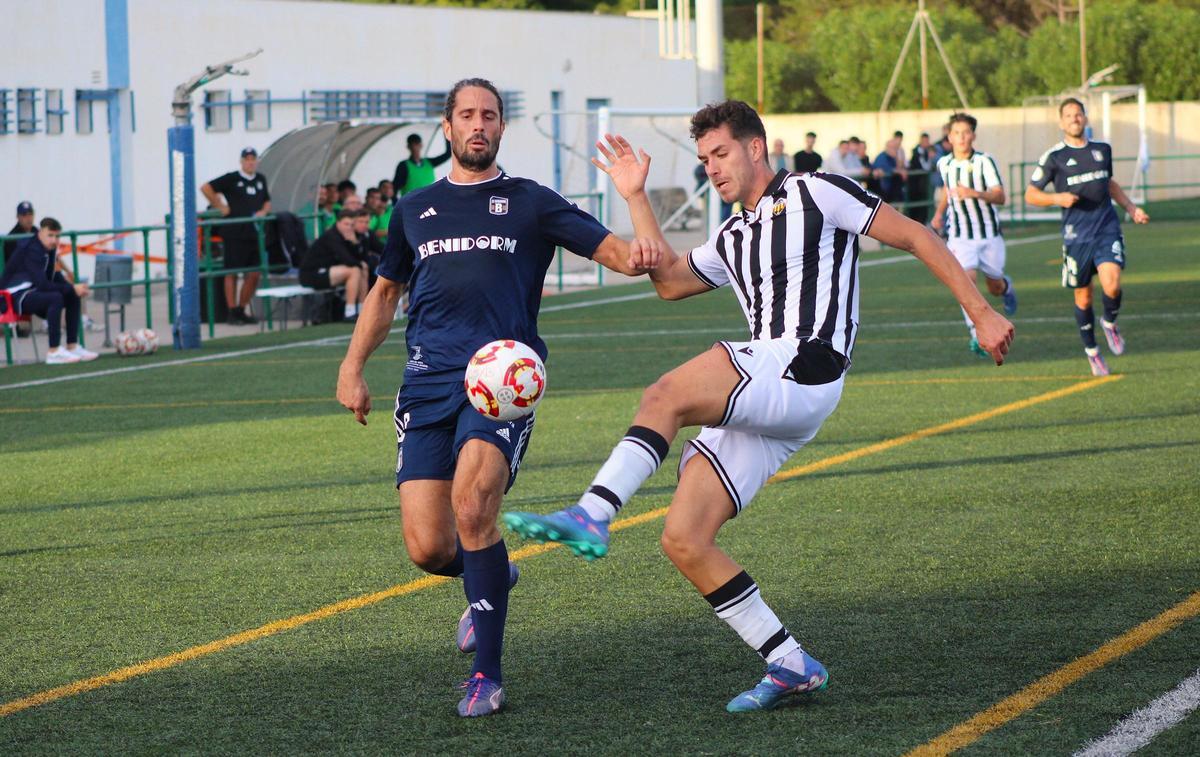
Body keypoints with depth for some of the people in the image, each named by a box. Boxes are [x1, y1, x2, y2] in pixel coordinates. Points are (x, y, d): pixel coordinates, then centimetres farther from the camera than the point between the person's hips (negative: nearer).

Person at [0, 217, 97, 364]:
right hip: (15, 296, -10)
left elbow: (54, 276, 12)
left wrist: (74, 288, -8)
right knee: (55, 298, -31)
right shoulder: (32, 250, -22)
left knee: (73, 297, 2)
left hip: (32, 293, 10)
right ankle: (54, 352, -32)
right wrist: (72, 288, -26)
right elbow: (42, 284, -31)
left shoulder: (49, 249, 7)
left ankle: (72, 347, 2)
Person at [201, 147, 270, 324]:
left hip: (254, 233, 6)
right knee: (232, 272, -2)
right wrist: (220, 207, -7)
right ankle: (232, 311, 3)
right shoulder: (232, 179, -4)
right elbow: (206, 188, -6)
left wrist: (263, 211, 3)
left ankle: (241, 310, 17)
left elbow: (267, 202, 25)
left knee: (253, 274, 6)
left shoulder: (261, 180, 14)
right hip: (234, 232, -6)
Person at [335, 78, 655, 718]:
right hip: (428, 382, 3)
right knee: (427, 549, -8)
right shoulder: (415, 209, 20)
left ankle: (487, 675, -15)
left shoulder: (530, 203, 11)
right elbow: (385, 291, 33)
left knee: (472, 508, -27)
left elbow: (624, 256, 5)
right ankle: (492, 576, 31)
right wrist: (352, 366, 22)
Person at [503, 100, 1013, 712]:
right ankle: (791, 665, 0)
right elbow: (669, 281, 39)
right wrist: (636, 199, 30)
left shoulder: (813, 194, 7)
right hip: (755, 408, 8)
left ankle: (591, 516, -42)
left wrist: (981, 312, 0)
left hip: (801, 369, -8)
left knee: (665, 397, -30)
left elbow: (914, 237, 6)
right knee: (683, 541, -4)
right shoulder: (731, 239, 29)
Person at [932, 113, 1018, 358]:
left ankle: (1007, 287, 50)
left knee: (995, 287, 12)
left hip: (989, 234, -2)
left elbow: (1000, 197, -20)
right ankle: (976, 335, -19)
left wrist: (975, 193, -36)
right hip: (960, 235, 2)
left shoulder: (984, 161, -13)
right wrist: (939, 213, 13)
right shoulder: (944, 164, 2)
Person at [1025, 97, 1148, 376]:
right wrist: (1058, 198, -16)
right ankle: (1091, 351, 25)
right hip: (1076, 235, -2)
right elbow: (1031, 194, 1)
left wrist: (1131, 208, 18)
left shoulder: (1103, 150, 11)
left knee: (1111, 285, -20)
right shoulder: (1054, 157, -2)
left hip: (1107, 230, 2)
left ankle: (1110, 323, 12)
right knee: (1083, 297, 5)